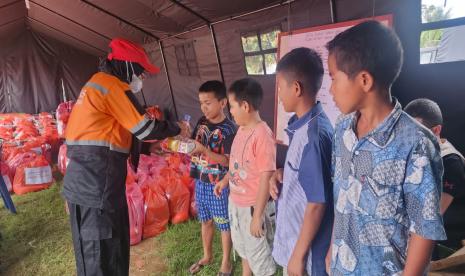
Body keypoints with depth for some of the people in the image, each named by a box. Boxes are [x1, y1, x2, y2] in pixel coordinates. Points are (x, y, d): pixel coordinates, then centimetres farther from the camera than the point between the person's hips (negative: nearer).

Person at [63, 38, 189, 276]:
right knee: (101, 256, 1)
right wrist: (177, 129, 5)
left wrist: (150, 148, 17)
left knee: (111, 247, 20)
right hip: (95, 185, -10)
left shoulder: (99, 84, 20)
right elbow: (145, 129, -11)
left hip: (89, 181, 10)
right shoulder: (111, 84, -12)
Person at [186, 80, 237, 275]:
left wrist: (204, 150, -29)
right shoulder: (202, 121, 3)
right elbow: (194, 147, 9)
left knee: (224, 224, 11)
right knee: (205, 221, 22)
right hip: (200, 181, 6)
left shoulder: (229, 129, -17)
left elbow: (228, 161, -19)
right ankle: (207, 256, 42)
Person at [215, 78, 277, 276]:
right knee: (243, 248, 29)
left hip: (252, 206, -8)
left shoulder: (262, 135, -25)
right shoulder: (242, 129, 1)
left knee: (259, 255, 13)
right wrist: (225, 180, 17)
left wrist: (257, 216, -21)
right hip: (236, 202, 8)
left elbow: (266, 178, -25)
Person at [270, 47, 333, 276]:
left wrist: (299, 254, -16)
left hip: (306, 246, -8)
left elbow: (317, 203, -24)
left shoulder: (313, 135, -28)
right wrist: (281, 173, -4)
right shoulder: (302, 124, -1)